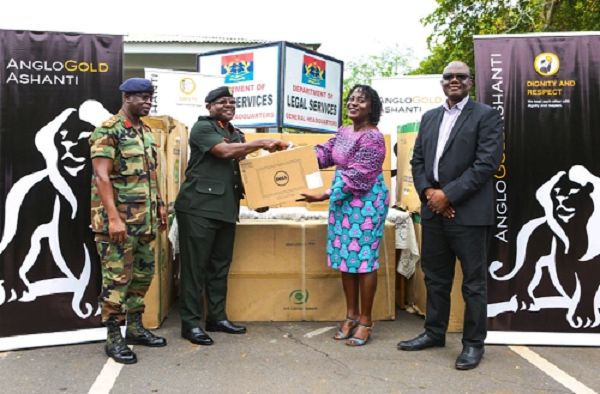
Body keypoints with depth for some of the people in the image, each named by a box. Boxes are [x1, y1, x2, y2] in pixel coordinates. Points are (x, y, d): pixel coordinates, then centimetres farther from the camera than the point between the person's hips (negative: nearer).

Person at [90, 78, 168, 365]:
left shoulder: (145, 131, 14)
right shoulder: (108, 131, -11)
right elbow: (101, 177, -18)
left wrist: (159, 205, 17)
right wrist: (113, 218, -23)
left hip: (144, 218, 8)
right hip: (118, 219, -8)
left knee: (143, 273, 14)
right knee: (117, 278, -2)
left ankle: (135, 328, 27)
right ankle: (114, 338, 10)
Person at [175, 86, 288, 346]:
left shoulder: (236, 134, 21)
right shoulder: (202, 127, -3)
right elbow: (225, 151, -18)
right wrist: (262, 143, -15)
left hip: (226, 208, 7)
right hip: (199, 207, -7)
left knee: (220, 265, 11)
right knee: (195, 265, -3)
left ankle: (217, 317, 22)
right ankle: (191, 323, 4)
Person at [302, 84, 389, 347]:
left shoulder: (372, 138, -17)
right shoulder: (344, 131, 11)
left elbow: (356, 176, -22)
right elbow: (325, 153, 11)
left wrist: (324, 196, -23)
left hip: (366, 203, -8)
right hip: (343, 201, 9)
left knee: (363, 258, -2)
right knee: (345, 256, 11)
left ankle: (365, 320, 12)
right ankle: (351, 315, 24)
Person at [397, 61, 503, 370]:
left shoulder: (486, 116, -2)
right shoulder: (429, 117, 16)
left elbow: (486, 163, -12)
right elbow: (417, 159, 13)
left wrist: (448, 195, -16)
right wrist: (427, 192, -5)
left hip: (469, 212, -5)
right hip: (433, 210, 6)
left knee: (473, 282, 4)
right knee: (435, 277, 15)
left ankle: (473, 343, 18)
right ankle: (434, 332, 30)